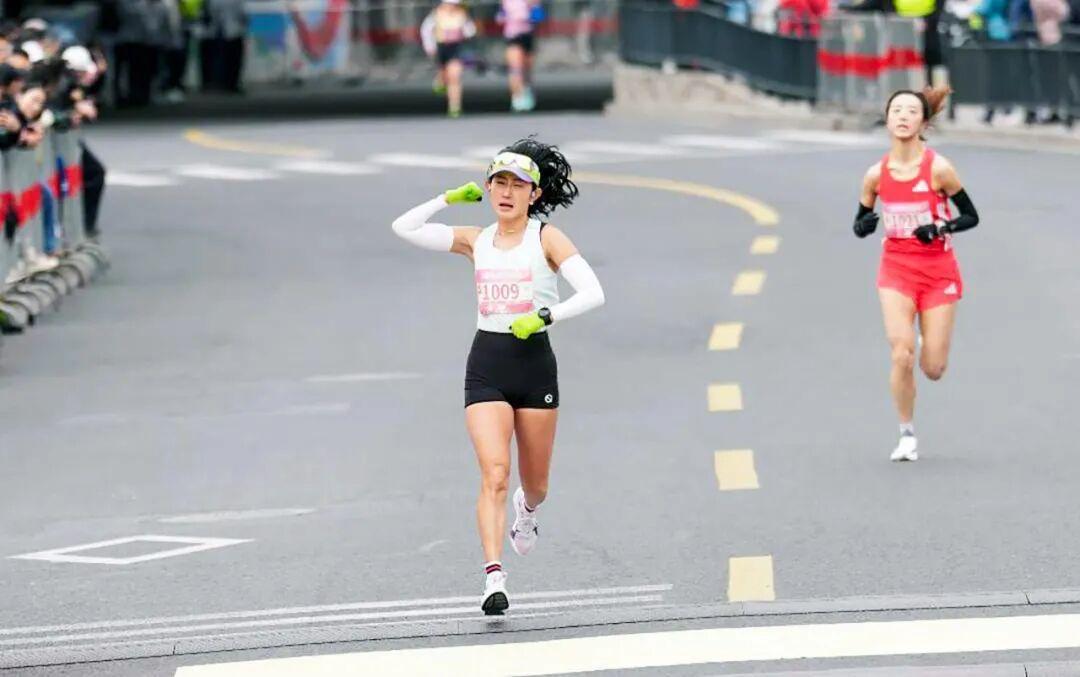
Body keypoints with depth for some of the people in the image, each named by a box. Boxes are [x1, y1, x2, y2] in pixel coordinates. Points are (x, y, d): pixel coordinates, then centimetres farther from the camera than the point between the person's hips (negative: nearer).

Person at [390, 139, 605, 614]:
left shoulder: (547, 238, -3)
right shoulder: (476, 241, 8)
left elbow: (592, 294, -13)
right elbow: (404, 228, 8)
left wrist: (545, 317, -24)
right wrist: (451, 198, 6)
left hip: (535, 364, -1)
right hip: (486, 365, 1)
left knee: (534, 482, 13)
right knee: (494, 473, -16)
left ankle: (527, 512, 51)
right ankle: (494, 579, -22)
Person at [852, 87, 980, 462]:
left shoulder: (939, 169, -13)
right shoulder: (876, 174, -4)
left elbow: (971, 217, -5)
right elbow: (859, 223, 8)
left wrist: (941, 229, -23)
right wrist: (864, 225, -16)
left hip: (938, 272, -1)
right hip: (896, 268, 1)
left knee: (932, 368, -1)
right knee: (901, 356, -17)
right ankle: (907, 435, 3)